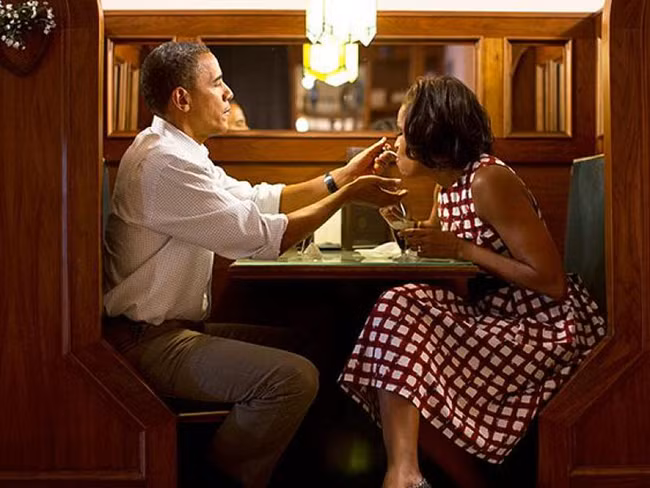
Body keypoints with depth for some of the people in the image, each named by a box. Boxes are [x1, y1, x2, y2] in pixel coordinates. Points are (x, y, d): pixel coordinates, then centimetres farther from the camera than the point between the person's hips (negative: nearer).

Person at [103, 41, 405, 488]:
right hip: (150, 341, -11)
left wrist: (340, 178, 7)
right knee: (294, 377, -22)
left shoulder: (173, 150, 11)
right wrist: (346, 196, -13)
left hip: (176, 325, 11)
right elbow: (260, 236, -22)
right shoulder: (165, 165, -23)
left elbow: (256, 199, 14)